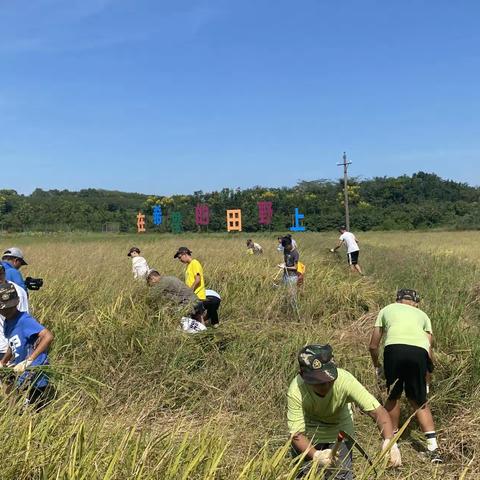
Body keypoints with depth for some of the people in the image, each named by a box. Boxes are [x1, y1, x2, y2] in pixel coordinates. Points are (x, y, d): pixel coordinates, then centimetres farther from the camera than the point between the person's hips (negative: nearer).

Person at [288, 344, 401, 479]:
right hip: (309, 434, -1)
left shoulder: (345, 380, -35)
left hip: (340, 431, 1)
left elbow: (377, 411, -37)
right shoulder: (296, 391, -35)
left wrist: (389, 441, -54)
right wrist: (316, 455, -50)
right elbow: (296, 434, -32)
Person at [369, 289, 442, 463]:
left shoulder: (387, 309, 32)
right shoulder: (422, 315, 34)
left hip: (395, 348, -1)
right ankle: (433, 447, 8)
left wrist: (377, 367, 45)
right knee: (419, 401, 16)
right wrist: (425, 378, 36)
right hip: (420, 351, 1)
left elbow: (373, 346, 29)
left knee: (393, 396, 20)